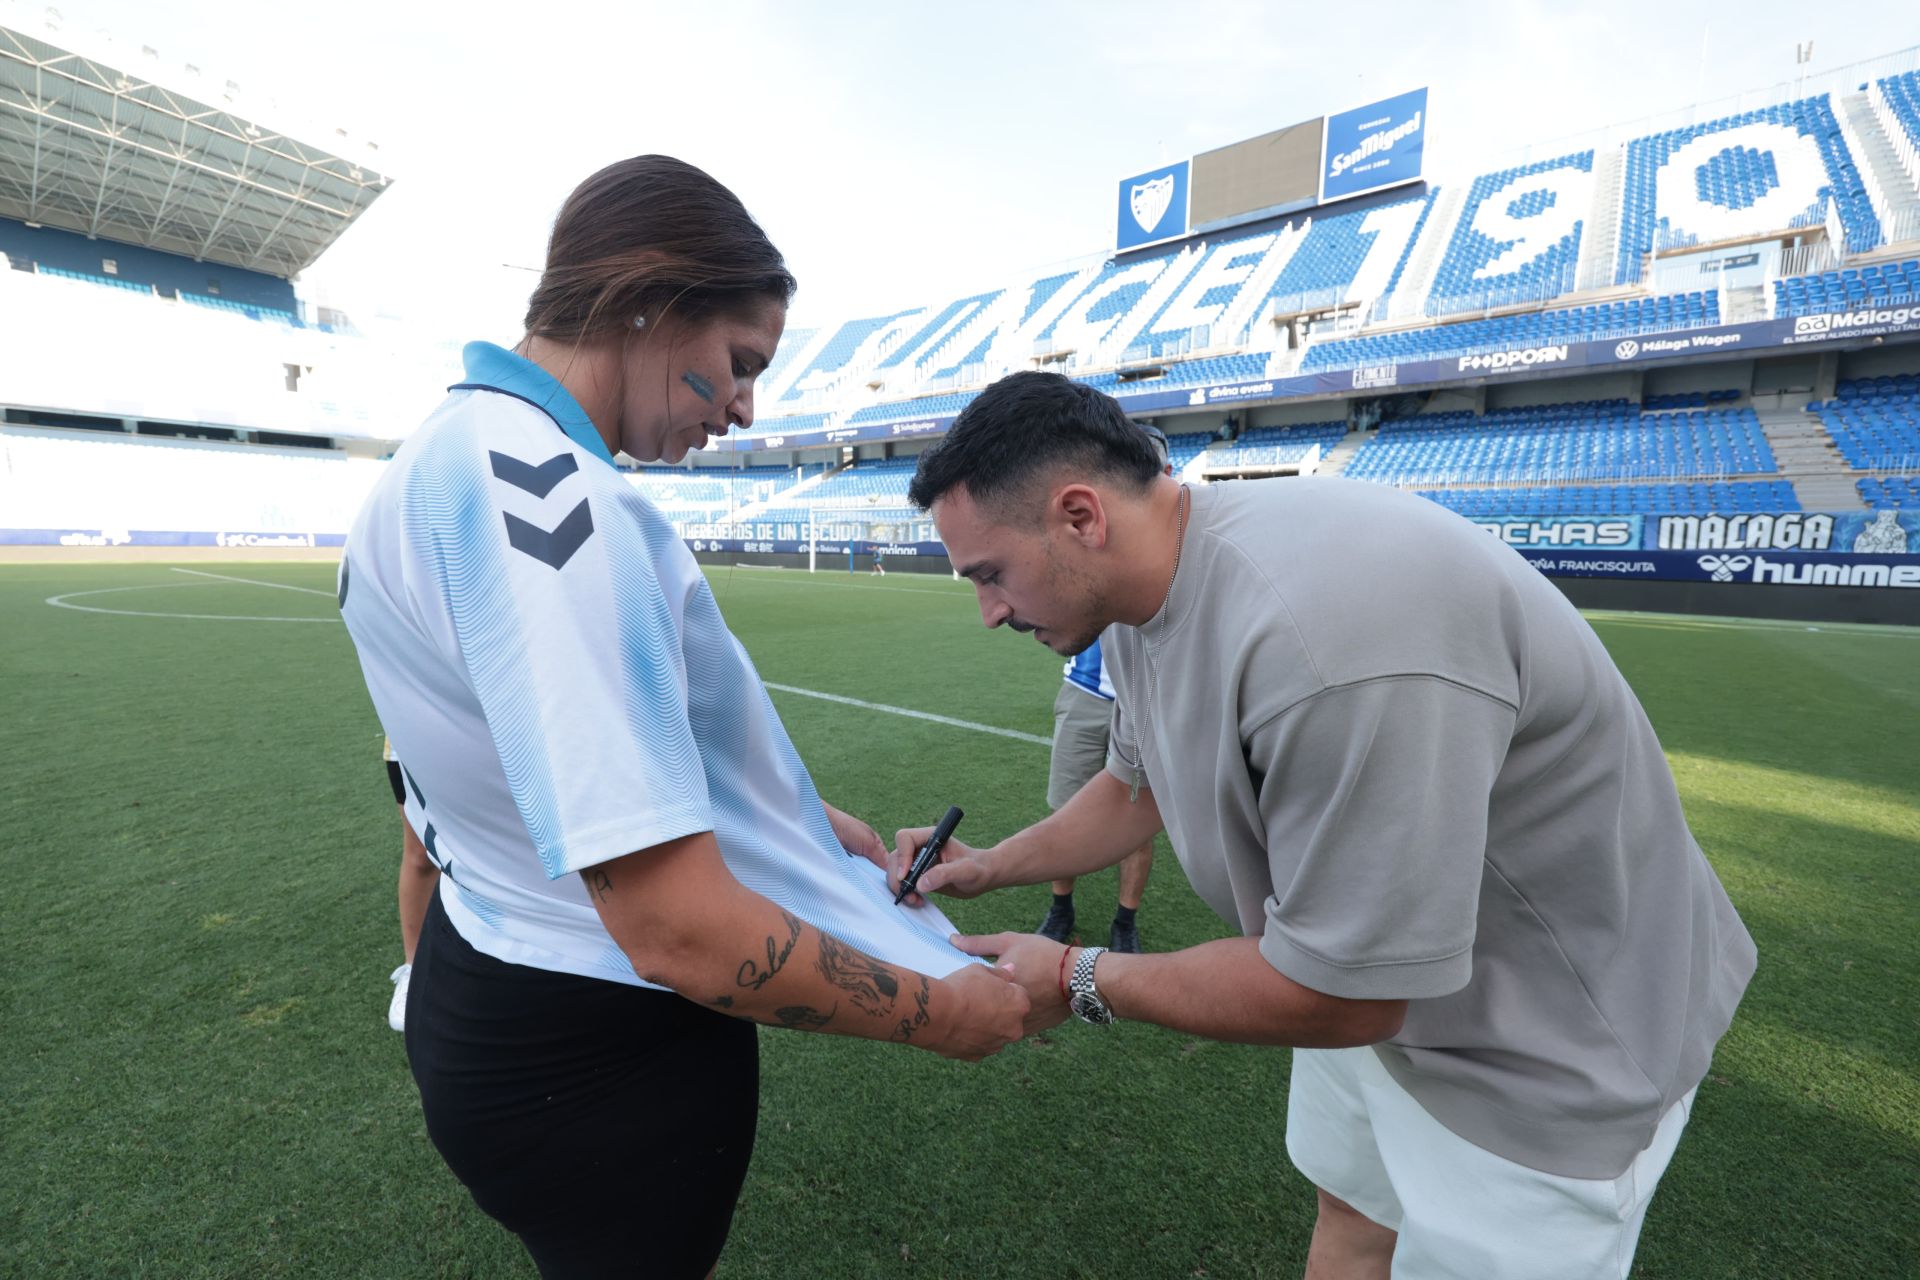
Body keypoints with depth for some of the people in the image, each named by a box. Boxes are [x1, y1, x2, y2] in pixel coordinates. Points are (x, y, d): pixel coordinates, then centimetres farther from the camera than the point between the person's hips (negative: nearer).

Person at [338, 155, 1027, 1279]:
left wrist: (810, 822, 10)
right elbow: (682, 933, -32)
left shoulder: (468, 451, 4)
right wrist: (941, 1012, -17)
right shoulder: (541, 490, -29)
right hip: (601, 1057, -9)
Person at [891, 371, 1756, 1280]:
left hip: (1555, 1029, -7)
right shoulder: (1143, 592, -9)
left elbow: (1337, 992, -30)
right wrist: (989, 867, 3)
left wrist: (1075, 980, -18)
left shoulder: (1327, 634, -40)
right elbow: (1137, 787, 9)